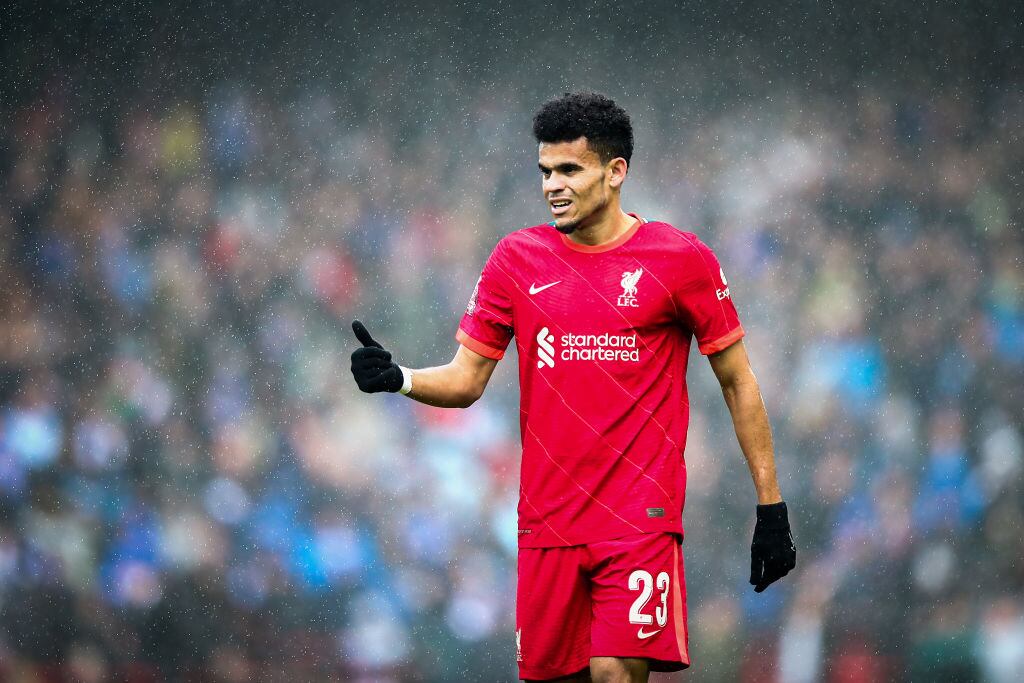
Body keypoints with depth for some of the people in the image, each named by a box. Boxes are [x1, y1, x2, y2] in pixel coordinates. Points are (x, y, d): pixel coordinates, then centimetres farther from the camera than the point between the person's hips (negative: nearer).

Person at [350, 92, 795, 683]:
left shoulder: (681, 259, -2)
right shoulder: (517, 259, 7)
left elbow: (739, 382, 4)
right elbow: (466, 381, 9)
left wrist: (771, 506, 1)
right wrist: (398, 378, -12)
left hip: (641, 517, -4)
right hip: (547, 518, 4)